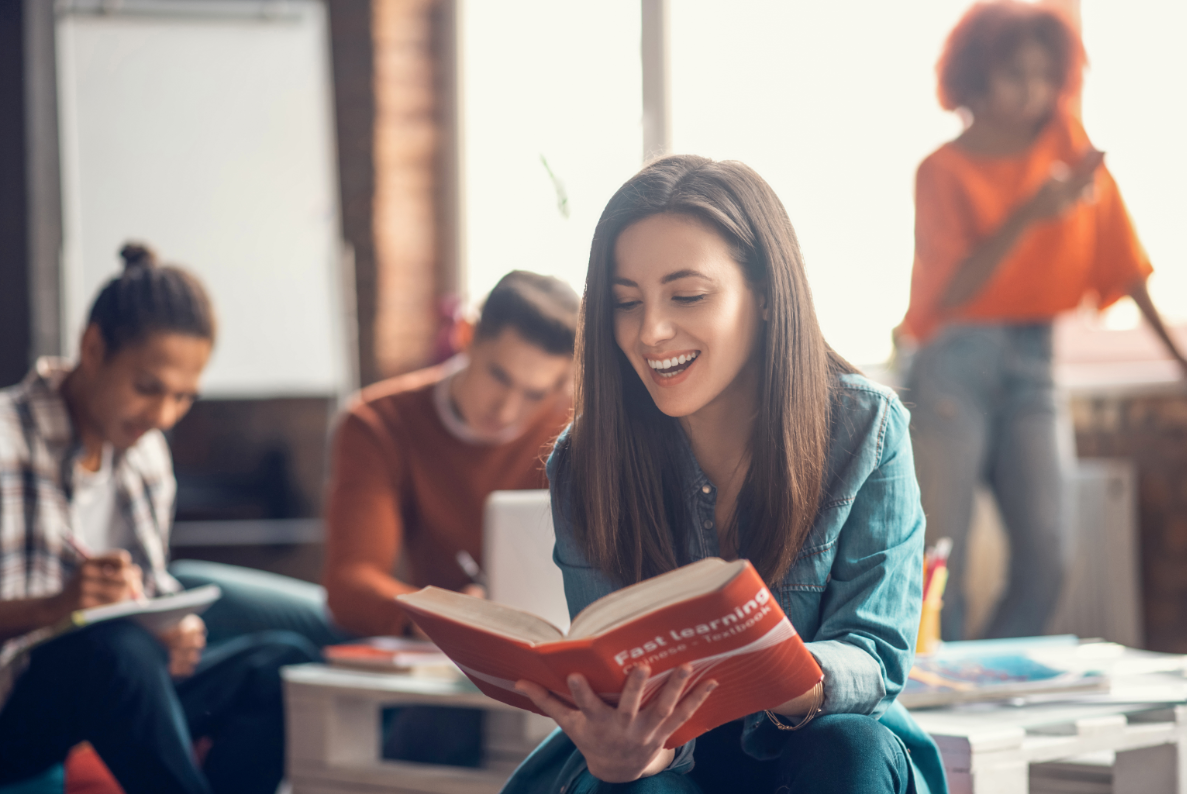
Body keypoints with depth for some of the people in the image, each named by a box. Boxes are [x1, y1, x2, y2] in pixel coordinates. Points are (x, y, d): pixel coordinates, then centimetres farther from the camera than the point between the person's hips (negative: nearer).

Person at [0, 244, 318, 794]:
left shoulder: (146, 453, 15)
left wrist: (173, 630, -4)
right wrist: (53, 606, -32)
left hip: (113, 700, 7)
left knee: (281, 662, -16)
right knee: (112, 650, -38)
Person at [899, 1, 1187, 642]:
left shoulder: (1070, 149, 7)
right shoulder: (944, 170, -2)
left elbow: (1122, 258, 7)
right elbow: (949, 291, -13)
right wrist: (1029, 215, -21)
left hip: (1033, 362, 3)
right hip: (957, 365, -3)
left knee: (1045, 559, -8)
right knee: (939, 563, -10)